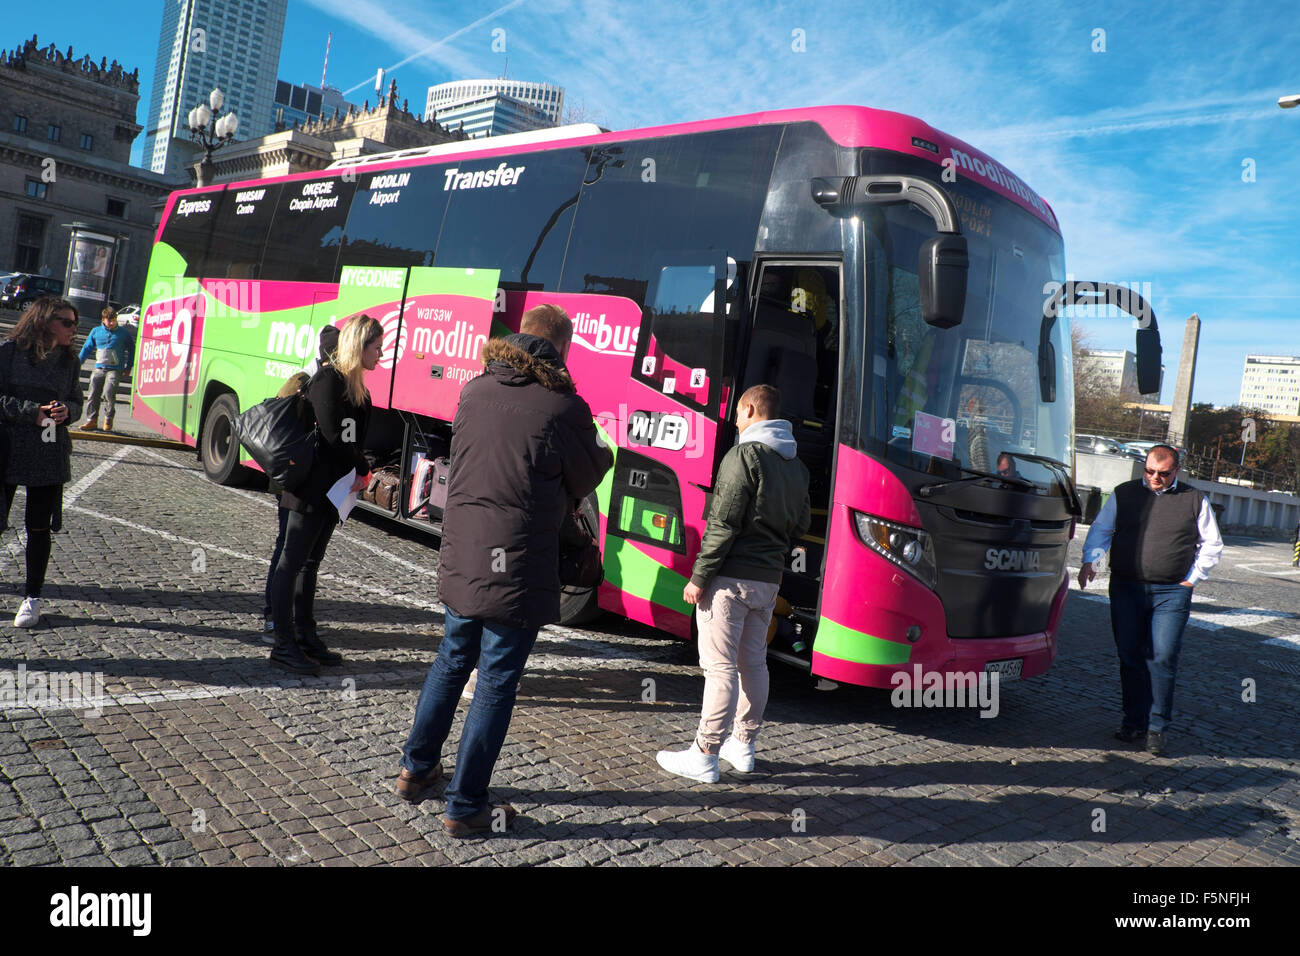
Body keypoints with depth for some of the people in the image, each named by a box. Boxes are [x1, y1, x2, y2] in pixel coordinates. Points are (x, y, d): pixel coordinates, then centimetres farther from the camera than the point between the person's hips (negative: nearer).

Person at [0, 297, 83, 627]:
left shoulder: (68, 359, 9)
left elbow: (76, 401, 15)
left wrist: (66, 411, -6)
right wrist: (33, 412, -16)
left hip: (50, 456, 3)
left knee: (39, 527, 5)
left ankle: (32, 597, 16)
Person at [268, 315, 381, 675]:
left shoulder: (355, 386, 13)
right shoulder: (328, 379, -14)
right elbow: (332, 435, -20)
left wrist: (359, 472, -4)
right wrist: (362, 469, -8)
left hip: (333, 488, 9)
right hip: (311, 486, -9)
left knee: (310, 562, 15)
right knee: (292, 561, -2)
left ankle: (305, 636, 23)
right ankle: (284, 645, 4)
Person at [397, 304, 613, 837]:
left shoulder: (476, 390, 2)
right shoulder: (563, 407, -14)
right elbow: (588, 480, -1)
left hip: (459, 560, 6)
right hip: (517, 568, -6)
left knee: (452, 661, 24)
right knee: (497, 683, 6)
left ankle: (416, 769, 39)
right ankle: (464, 808, 17)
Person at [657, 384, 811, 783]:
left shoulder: (744, 456, -12)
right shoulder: (797, 466, 13)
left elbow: (723, 524, -17)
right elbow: (800, 525, 18)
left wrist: (699, 577, -14)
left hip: (731, 577, -8)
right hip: (769, 580, 8)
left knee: (720, 666, -4)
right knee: (754, 661, 15)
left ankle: (705, 756, 1)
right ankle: (743, 745, 25)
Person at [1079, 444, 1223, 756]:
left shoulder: (1195, 500, 8)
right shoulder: (1124, 494, 10)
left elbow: (1212, 545, 15)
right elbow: (1100, 529, 12)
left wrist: (1192, 578, 5)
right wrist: (1089, 560, -4)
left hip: (1172, 593, -1)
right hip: (1126, 588, 2)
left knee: (1163, 658, -7)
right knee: (1130, 656, 4)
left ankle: (1157, 728, 4)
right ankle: (1134, 721, 16)